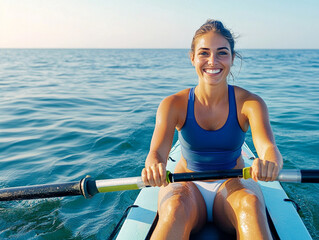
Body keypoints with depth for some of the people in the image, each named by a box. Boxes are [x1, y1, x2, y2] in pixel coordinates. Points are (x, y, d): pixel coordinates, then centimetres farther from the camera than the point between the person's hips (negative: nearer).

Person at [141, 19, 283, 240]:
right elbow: (157, 151, -22)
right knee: (177, 208, -36)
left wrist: (270, 163, -49)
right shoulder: (174, 104, -9)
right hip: (187, 184, -1)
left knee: (251, 204, -33)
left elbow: (268, 147, -24)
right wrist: (154, 166, -47)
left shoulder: (250, 103, -8)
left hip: (233, 185, 2)